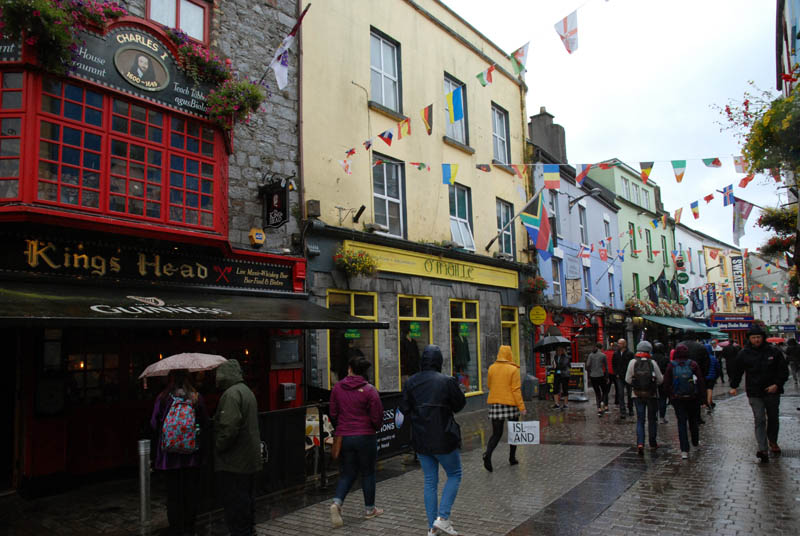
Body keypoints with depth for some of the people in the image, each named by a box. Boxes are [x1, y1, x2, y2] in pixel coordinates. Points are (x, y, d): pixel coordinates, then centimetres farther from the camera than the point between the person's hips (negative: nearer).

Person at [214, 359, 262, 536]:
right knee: (247, 497, 19)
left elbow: (229, 427, -27)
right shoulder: (247, 391, 15)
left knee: (234, 501, -2)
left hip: (234, 461, -10)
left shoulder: (231, 394, -18)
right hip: (250, 458, 10)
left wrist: (218, 447, -13)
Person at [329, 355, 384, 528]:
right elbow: (377, 417, -9)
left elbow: (333, 413, 5)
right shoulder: (369, 390, -12)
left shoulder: (337, 387, -2)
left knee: (347, 473, 15)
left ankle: (336, 502, -6)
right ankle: (369, 509, 24)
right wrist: (375, 428, 13)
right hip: (365, 436, -3)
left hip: (344, 436, 3)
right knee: (367, 473, 13)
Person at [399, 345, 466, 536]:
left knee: (430, 481, 14)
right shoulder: (447, 381, -13)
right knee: (454, 474, 15)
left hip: (421, 440, 4)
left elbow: (404, 409, 1)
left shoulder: (410, 382, -2)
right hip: (443, 439, -4)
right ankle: (442, 517, 2)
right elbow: (460, 404, -3)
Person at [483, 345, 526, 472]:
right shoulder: (513, 369, -9)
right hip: (510, 404, -3)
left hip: (495, 403, 3)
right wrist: (521, 406, -10)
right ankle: (512, 459, 22)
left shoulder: (492, 368, 3)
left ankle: (488, 453, -19)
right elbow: (516, 389, -12)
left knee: (496, 433, 5)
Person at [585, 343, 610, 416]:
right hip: (601, 376, -2)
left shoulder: (590, 355, 3)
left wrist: (589, 377, 6)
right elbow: (606, 367, 1)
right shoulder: (603, 355, -2)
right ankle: (605, 406, -7)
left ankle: (599, 409, 3)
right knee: (604, 391, 15)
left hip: (593, 376, 2)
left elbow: (588, 366, -1)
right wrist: (607, 377, 9)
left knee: (597, 393, 11)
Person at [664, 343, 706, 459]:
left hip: (677, 399, -1)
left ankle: (684, 450, -3)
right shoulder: (693, 365, -5)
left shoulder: (671, 366, -5)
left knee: (681, 423, 2)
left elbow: (666, 383, -3)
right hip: (692, 398, 1)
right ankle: (695, 442, 40)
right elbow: (701, 381, -4)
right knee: (693, 420, 21)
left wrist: (670, 397, 8)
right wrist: (701, 394, 6)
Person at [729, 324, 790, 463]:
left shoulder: (773, 351, -2)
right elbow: (737, 371, 10)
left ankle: (773, 442, 39)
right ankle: (762, 450, -11)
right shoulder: (744, 354, -1)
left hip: (772, 391, 2)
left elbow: (784, 370, 3)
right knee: (759, 420, -7)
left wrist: (777, 384, -9)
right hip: (754, 393, -1)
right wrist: (733, 386, 7)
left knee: (773, 418, 17)